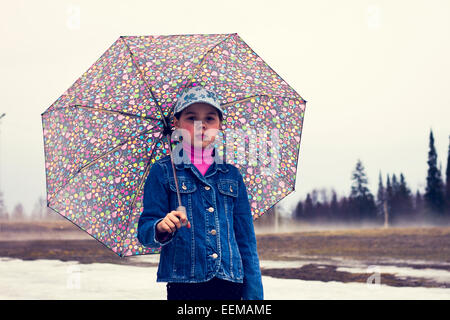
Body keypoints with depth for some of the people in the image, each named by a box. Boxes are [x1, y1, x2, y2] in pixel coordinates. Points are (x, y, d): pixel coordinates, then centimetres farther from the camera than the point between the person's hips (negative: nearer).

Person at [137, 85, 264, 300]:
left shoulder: (232, 175, 12)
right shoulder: (163, 171, 3)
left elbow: (246, 240, 13)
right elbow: (144, 232, -2)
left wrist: (254, 293, 7)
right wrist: (161, 228, -25)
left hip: (230, 285, 3)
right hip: (184, 286, -3)